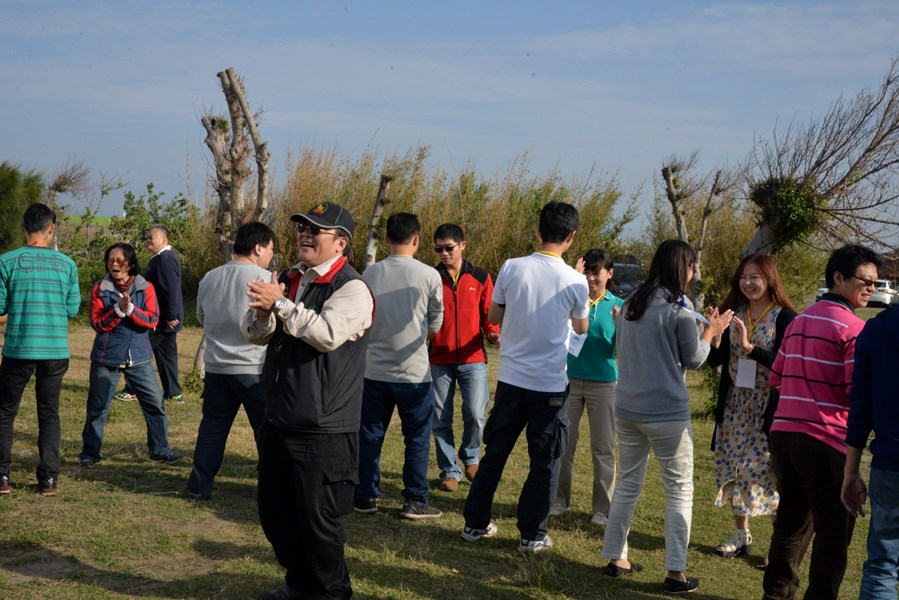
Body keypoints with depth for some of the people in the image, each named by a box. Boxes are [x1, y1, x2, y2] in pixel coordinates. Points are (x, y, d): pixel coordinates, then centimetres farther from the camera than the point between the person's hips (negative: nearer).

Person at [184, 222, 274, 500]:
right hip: (254, 368, -5)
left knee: (212, 425, 13)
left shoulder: (209, 278, 7)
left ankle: (200, 485, 15)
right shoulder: (264, 279, -12)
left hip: (216, 366, 5)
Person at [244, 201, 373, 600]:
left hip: (323, 430, -8)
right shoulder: (289, 281, 11)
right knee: (274, 511, 18)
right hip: (278, 421, 8)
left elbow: (328, 334, -28)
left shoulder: (351, 289, -12)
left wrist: (281, 304, -24)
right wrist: (262, 311, -14)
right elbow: (254, 334, 8)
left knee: (317, 518, 2)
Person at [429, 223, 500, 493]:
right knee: (441, 419, 4)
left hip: (473, 359, -1)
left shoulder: (481, 278, 4)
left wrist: (494, 334, -13)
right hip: (439, 360, 1)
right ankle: (449, 471, 18)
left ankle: (470, 456, 22)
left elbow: (488, 316, 6)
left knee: (475, 414, -7)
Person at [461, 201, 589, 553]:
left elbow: (493, 316, 7)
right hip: (551, 384, -2)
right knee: (544, 463, 10)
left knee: (494, 454, 15)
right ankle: (532, 534, 14)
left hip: (511, 378, 3)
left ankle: (475, 524, 23)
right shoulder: (575, 281, -10)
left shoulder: (512, 268, -6)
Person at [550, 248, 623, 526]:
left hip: (604, 383, 0)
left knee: (603, 448, 4)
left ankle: (603, 508, 13)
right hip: (569, 380, 0)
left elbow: (620, 350, -3)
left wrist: (619, 326, -21)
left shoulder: (619, 305, 2)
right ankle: (560, 500, 18)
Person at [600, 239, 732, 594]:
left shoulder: (631, 303, 7)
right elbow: (693, 360, -6)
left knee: (628, 483, 16)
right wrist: (710, 332, 10)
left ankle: (616, 559, 21)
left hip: (627, 409, 6)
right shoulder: (679, 308, -12)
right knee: (679, 489, 4)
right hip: (667, 413, -6)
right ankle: (675, 573, 3)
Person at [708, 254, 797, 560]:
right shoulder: (734, 314, 8)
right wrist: (714, 337, -10)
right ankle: (741, 534, 24)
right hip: (735, 406, 5)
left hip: (769, 409, -5)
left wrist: (750, 347, -23)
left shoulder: (785, 318, -7)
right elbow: (716, 360, 8)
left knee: (768, 472, -4)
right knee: (734, 468, 10)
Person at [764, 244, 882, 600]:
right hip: (826, 440, -8)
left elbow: (776, 377, 18)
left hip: (783, 433, 8)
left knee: (791, 522, 20)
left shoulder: (798, 321, 16)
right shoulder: (853, 327, -9)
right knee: (834, 533, 2)